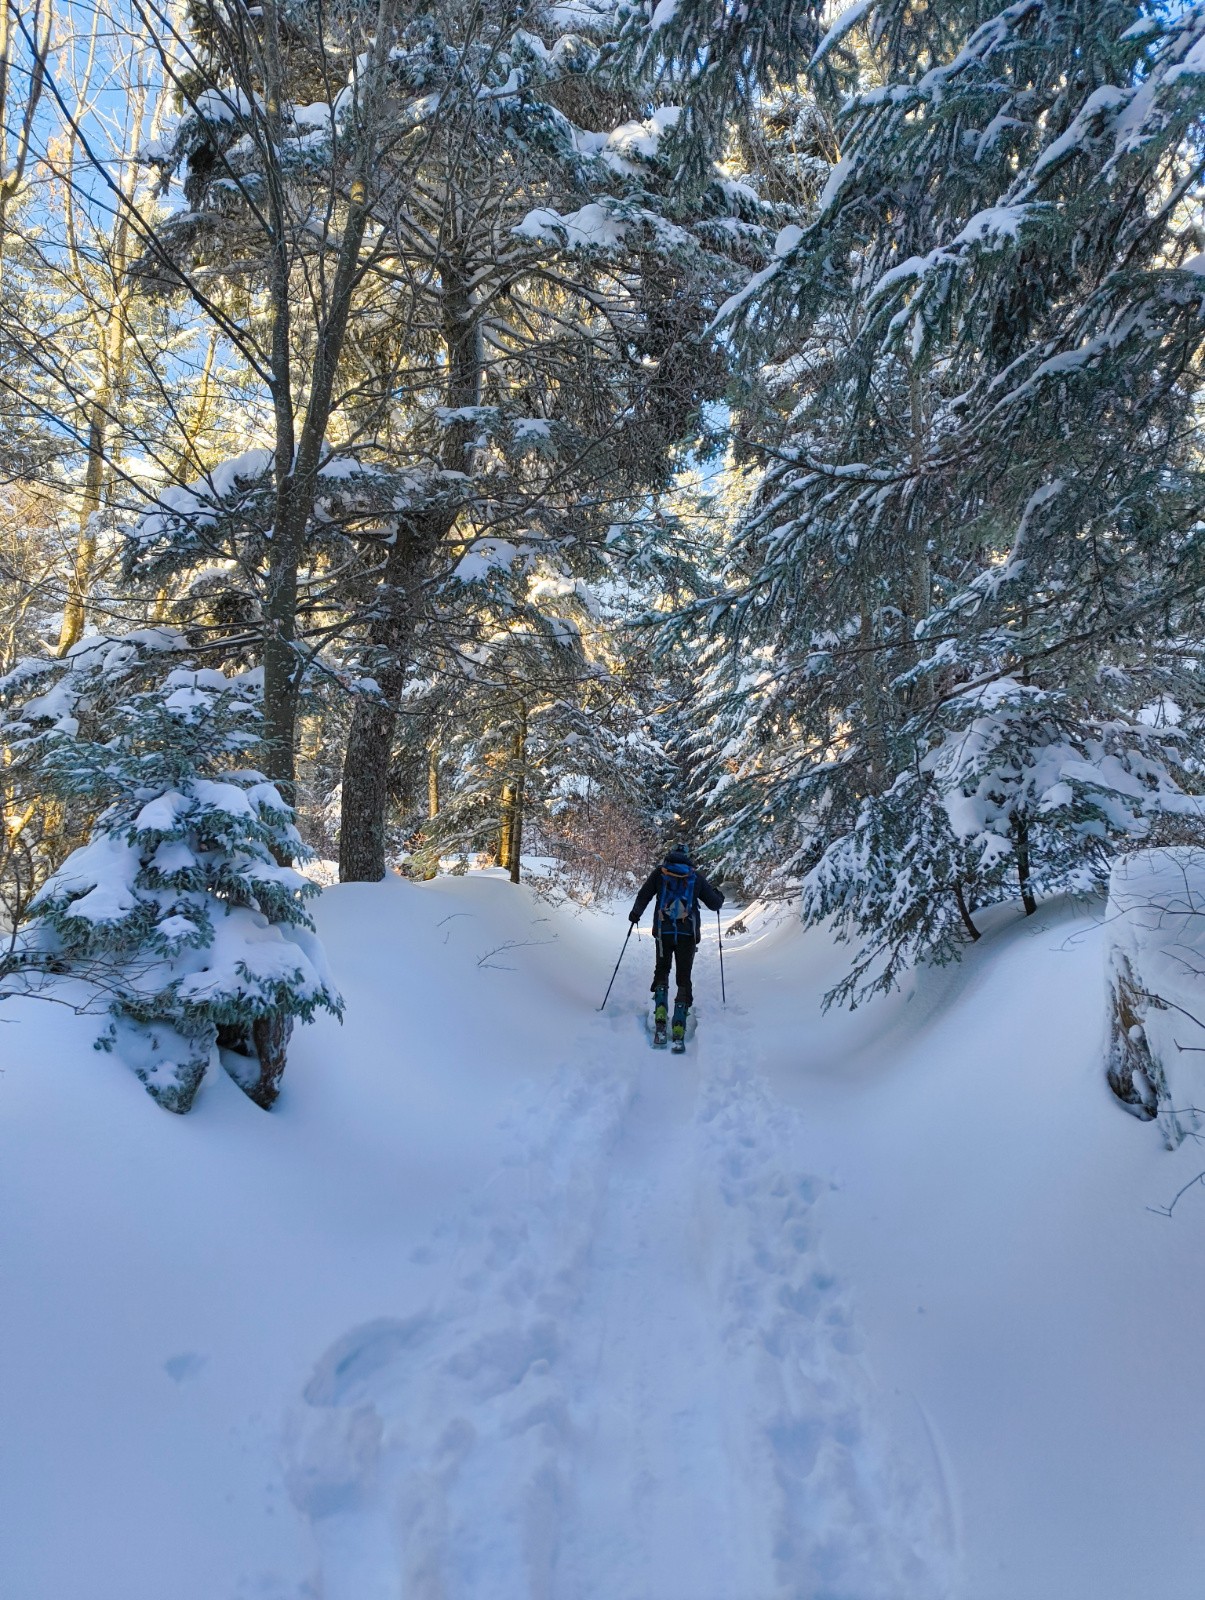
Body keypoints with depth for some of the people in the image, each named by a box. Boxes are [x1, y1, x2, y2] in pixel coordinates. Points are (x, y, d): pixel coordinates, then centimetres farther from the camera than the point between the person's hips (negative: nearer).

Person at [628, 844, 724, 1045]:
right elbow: (714, 904, 11)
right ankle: (679, 1027, -4)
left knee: (662, 970, 19)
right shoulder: (696, 876, 9)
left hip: (663, 931, 0)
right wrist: (720, 894, 33)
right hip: (688, 933, 0)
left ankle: (660, 1012, -3)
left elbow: (644, 896, 2)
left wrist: (635, 914, 18)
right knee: (684, 977, 7)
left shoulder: (659, 872, 7)